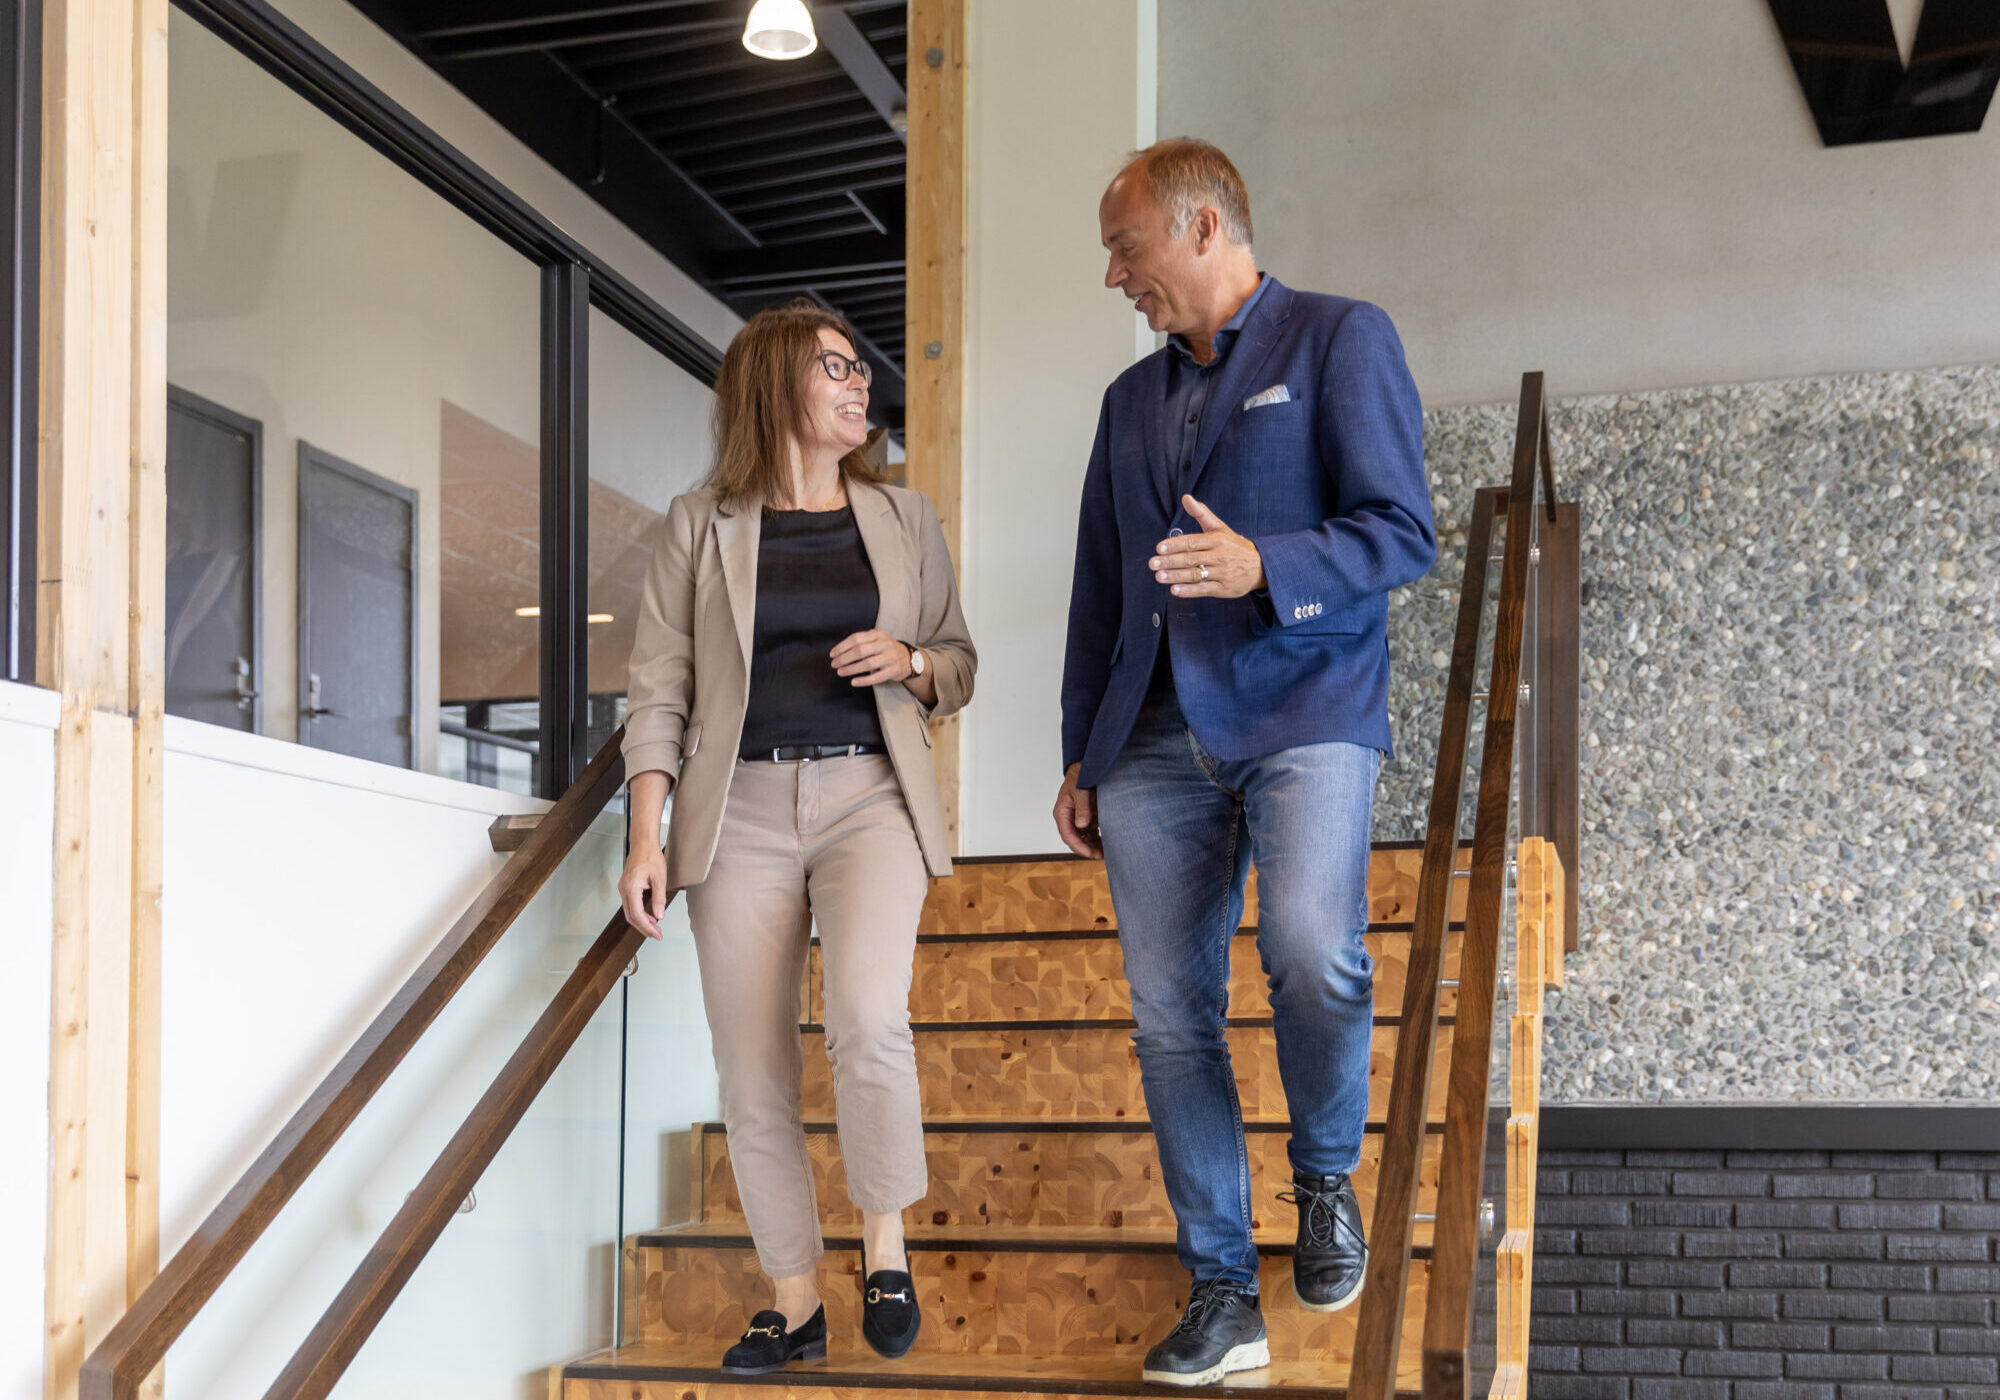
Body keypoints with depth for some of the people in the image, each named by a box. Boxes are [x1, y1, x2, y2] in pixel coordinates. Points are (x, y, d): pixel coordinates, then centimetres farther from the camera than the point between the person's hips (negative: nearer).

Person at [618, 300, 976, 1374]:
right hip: (741, 807, 0)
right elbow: (659, 688, 3)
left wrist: (909, 662, -5)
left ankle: (884, 1246, -1)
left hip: (870, 797, 0)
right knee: (753, 1075, -1)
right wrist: (645, 840, -5)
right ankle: (793, 1305, 13)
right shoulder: (702, 524, 6)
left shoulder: (903, 518, 13)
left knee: (867, 1016, -24)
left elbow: (959, 663, 19)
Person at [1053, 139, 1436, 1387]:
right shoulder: (1133, 398, 22)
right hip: (1156, 742, 6)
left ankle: (1326, 1177, 2)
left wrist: (1263, 567, -21)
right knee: (1171, 1018, 1)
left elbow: (1403, 531, -5)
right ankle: (1223, 1296, 11)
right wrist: (1081, 758, 20)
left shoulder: (1341, 339, 4)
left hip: (1303, 715, -5)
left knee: (1311, 953, -27)